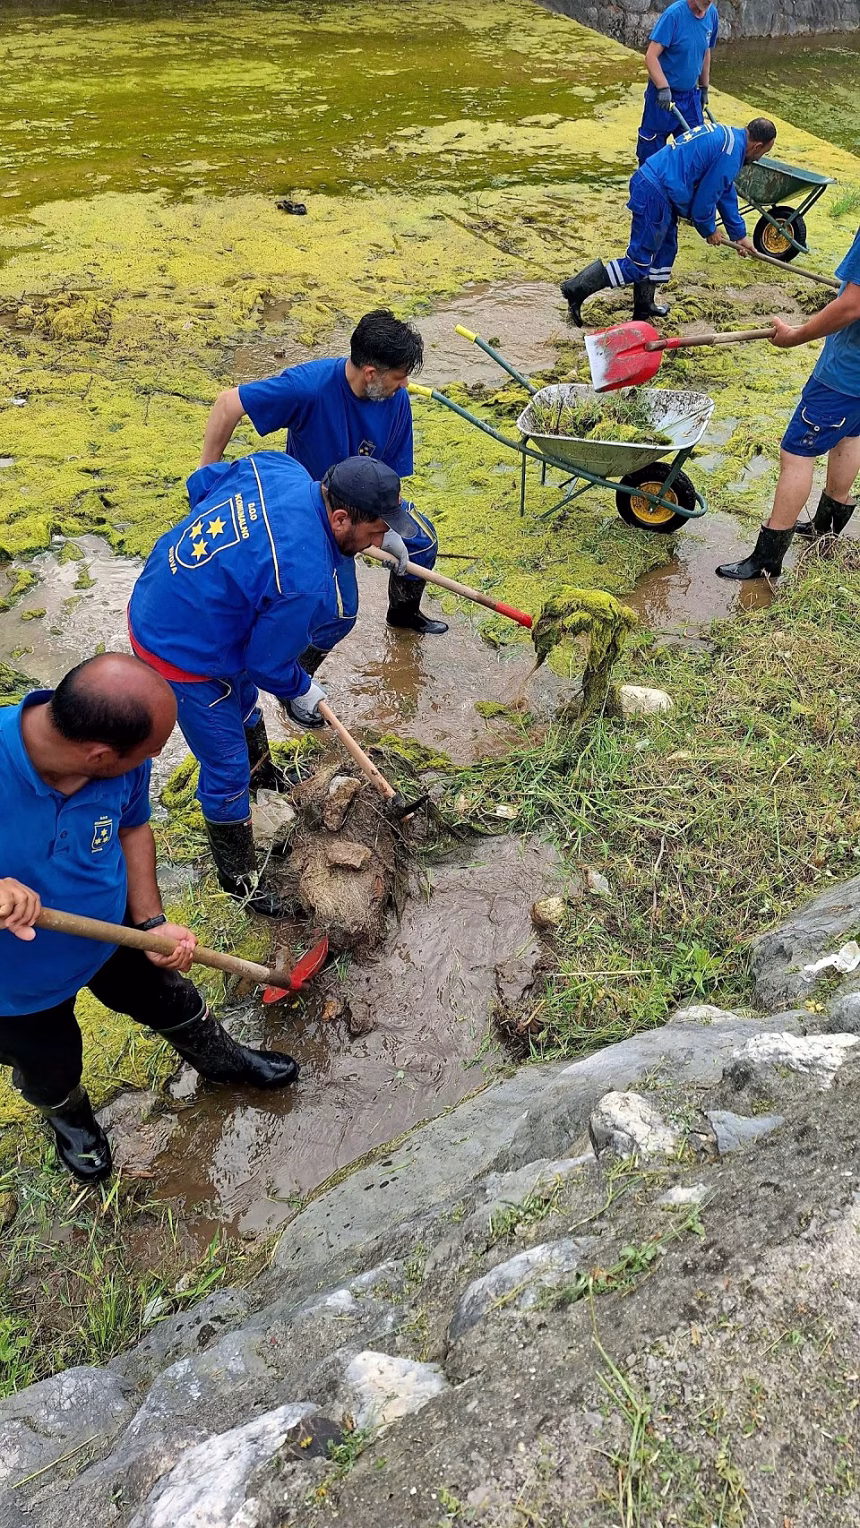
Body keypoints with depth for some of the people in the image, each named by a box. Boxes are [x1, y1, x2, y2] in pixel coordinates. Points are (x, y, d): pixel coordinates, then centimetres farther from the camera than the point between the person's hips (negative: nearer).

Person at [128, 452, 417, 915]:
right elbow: (268, 663, -19)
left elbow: (200, 484, 5)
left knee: (244, 699, 35)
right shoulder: (305, 581, -35)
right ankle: (239, 877, 30)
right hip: (184, 656, -9)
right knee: (227, 772, 8)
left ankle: (260, 769, 65)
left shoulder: (279, 467, -13)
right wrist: (301, 691, 2)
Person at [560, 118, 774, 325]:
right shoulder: (731, 152, -13)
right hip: (656, 193, -10)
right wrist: (709, 230, 10)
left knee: (665, 249, 21)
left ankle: (644, 306, 29)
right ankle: (578, 289, -7)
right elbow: (705, 197, -10)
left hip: (648, 180, 10)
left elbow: (726, 191, 28)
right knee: (639, 262, -4)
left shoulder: (724, 135, 20)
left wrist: (739, 234, 32)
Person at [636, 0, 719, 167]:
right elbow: (651, 57, -23)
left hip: (691, 95, 6)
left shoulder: (711, 14, 0)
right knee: (652, 147, 5)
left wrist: (704, 88, 18)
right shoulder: (674, 14, -19)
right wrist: (664, 88, -29)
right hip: (663, 96, -6)